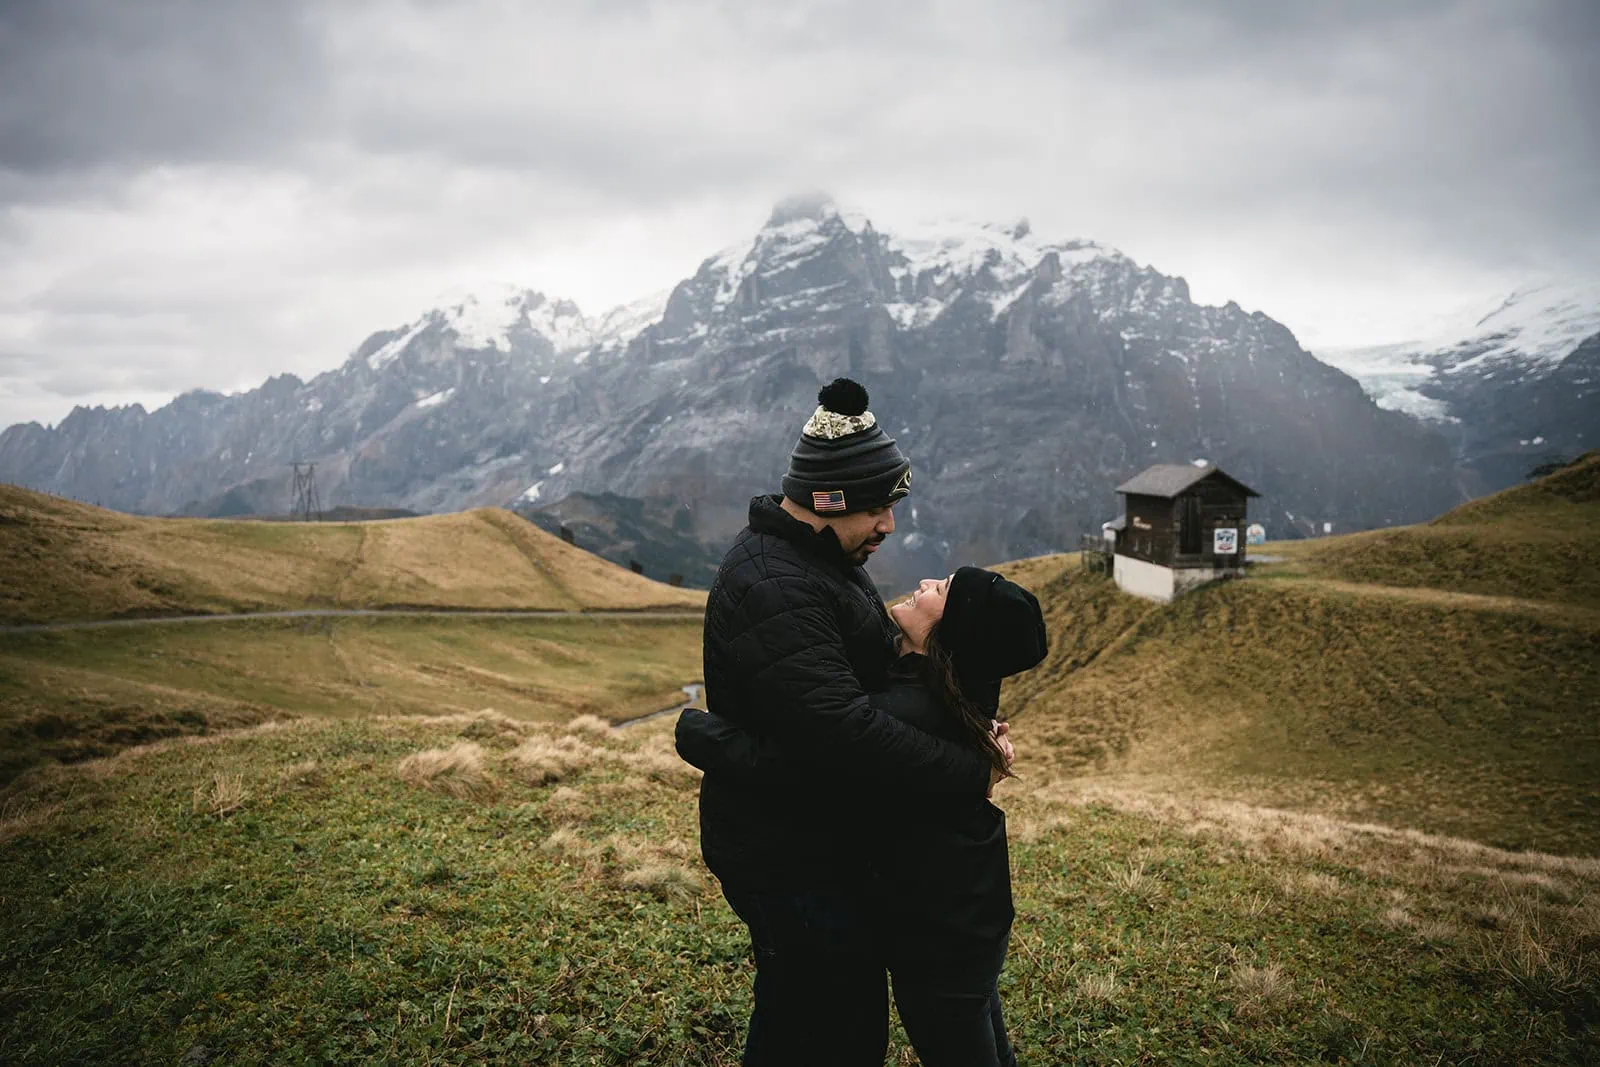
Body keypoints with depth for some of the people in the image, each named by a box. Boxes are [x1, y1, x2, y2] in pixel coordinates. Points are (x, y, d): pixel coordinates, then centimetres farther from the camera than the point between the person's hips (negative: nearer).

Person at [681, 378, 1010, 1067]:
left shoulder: (822, 556, 7)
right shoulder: (772, 591, -29)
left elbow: (873, 661, 17)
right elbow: (843, 729, -37)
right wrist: (970, 774, -27)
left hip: (818, 841, 10)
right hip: (788, 860, -10)